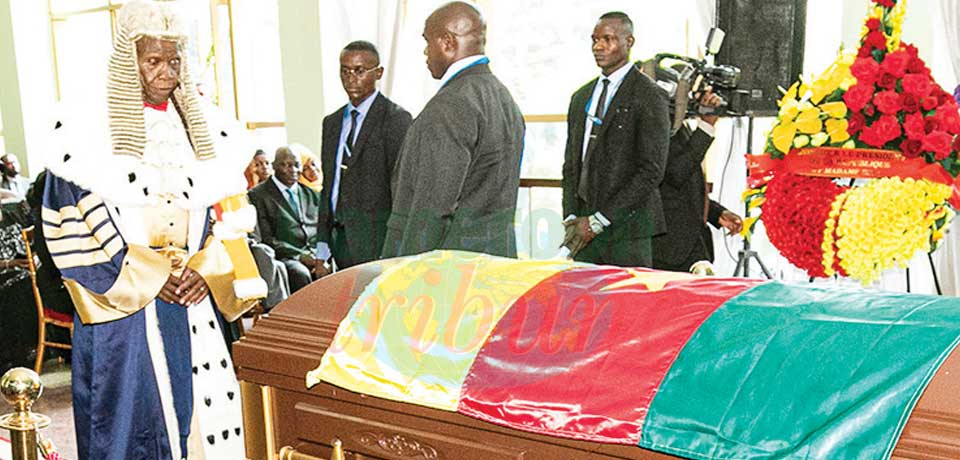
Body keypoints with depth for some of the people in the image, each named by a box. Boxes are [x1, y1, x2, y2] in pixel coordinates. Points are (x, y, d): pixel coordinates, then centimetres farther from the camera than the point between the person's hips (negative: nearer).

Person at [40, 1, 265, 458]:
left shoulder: (201, 124, 8)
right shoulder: (90, 125, -5)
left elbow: (225, 213, 10)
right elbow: (70, 227, -9)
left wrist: (206, 272, -7)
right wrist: (149, 279, -13)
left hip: (194, 303, 4)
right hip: (121, 309, -4)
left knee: (200, 408, 5)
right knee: (135, 412, 2)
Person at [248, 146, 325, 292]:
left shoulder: (312, 195, 22)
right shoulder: (258, 195, 7)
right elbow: (266, 238, -2)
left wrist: (320, 258, -6)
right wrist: (301, 256, -13)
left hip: (316, 255, 4)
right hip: (285, 257, -4)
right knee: (301, 274, -37)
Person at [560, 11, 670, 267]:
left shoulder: (648, 96, -5)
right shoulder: (581, 97, 16)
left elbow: (651, 171, -12)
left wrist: (598, 220, -13)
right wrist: (571, 218, 2)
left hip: (626, 227, -5)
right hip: (585, 225, 6)